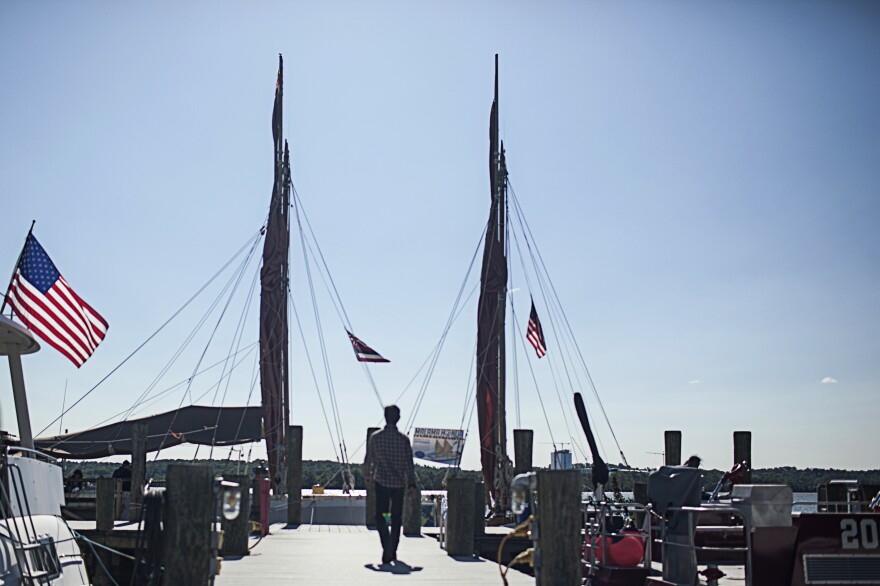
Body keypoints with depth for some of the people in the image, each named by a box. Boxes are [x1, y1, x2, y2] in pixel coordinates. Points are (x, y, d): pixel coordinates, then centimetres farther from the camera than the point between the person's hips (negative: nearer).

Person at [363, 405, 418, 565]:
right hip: (399, 483, 1)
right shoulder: (404, 439, -3)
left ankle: (387, 547, -20)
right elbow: (409, 463, -5)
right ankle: (393, 551, 19)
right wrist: (411, 483, 0)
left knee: (381, 516, 2)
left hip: (382, 482, -1)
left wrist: (367, 475, 24)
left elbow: (368, 459, 7)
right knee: (396, 518, 14)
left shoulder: (375, 437, -2)